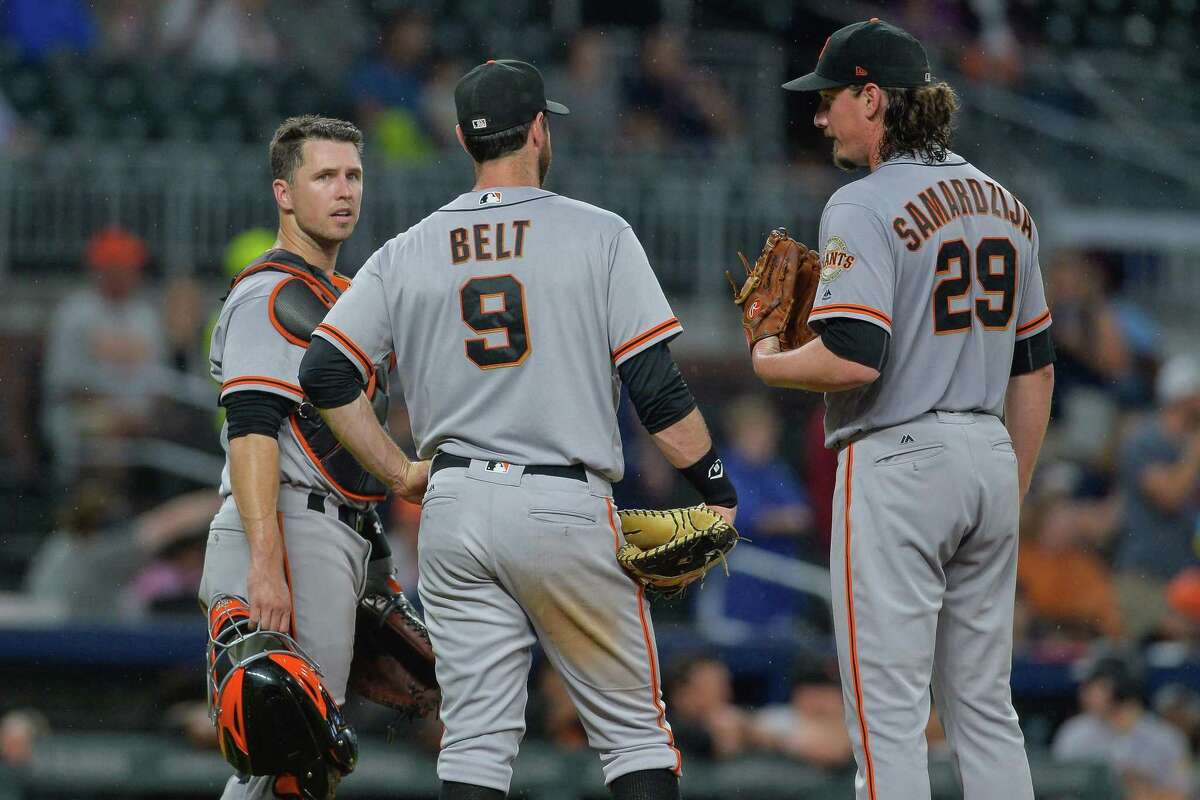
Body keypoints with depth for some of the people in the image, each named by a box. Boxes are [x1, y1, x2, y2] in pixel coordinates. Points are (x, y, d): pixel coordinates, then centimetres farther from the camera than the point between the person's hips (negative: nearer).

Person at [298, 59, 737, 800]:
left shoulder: (408, 253, 8)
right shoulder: (599, 236, -2)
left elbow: (325, 374, 2)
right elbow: (655, 384, -6)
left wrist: (403, 472, 9)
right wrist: (717, 486, 3)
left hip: (453, 510, 3)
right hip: (565, 510, -3)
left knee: (476, 739, 5)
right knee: (635, 730, 4)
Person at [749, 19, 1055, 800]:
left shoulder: (864, 207, -12)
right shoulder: (1005, 204, 13)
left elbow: (853, 359, -22)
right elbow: (1035, 368, 17)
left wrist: (770, 362, -3)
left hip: (898, 464, -8)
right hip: (989, 462, 8)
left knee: (888, 709, -5)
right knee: (986, 706, 12)